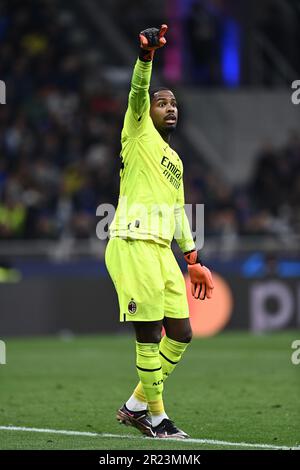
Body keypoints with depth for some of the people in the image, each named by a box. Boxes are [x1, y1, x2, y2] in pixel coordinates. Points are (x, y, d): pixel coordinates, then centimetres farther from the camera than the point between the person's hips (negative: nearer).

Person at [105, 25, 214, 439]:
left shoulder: (175, 160, 24)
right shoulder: (139, 133, 3)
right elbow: (138, 92, -16)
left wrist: (192, 256, 27)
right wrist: (145, 56, -32)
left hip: (162, 252, 8)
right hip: (133, 247, -8)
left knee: (180, 334, 7)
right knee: (149, 337, -7)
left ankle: (136, 405, 18)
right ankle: (156, 416, 3)